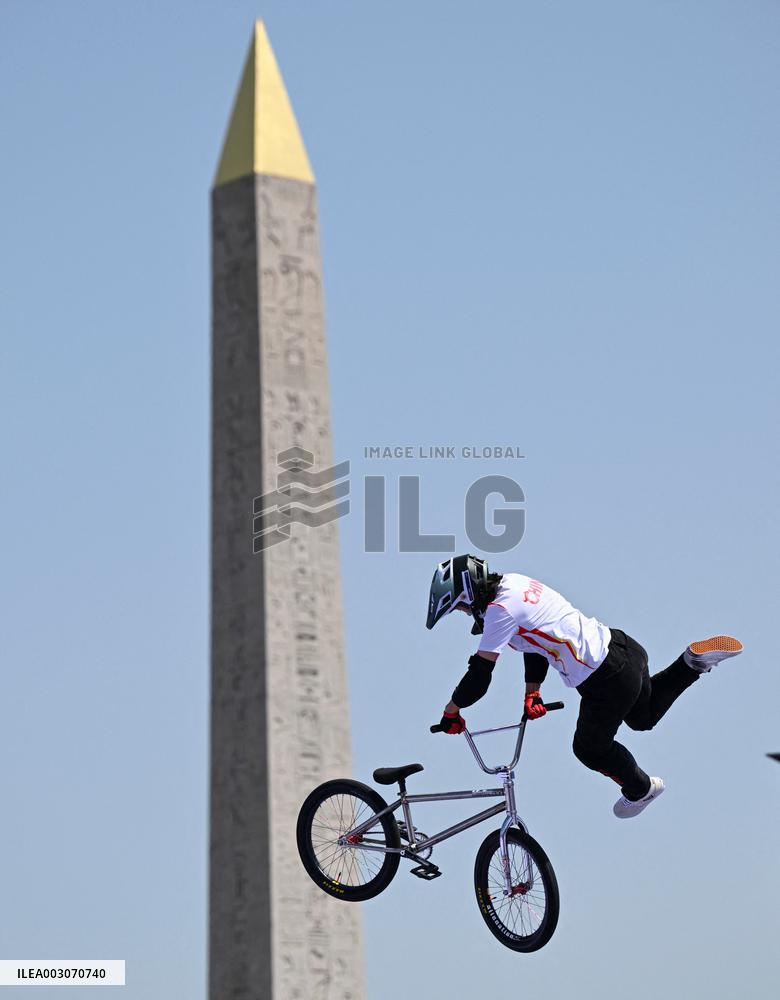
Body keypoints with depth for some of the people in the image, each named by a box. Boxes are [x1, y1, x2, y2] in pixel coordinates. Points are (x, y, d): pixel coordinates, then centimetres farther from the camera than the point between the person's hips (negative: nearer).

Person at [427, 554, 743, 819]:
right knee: (645, 716, 32)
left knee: (590, 747, 12)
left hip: (607, 681, -9)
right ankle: (694, 661, 19)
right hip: (616, 644, 9)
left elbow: (479, 673, -19)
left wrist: (452, 711, -5)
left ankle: (640, 788, 32)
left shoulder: (500, 610, -23)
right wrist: (532, 691, 10)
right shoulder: (512, 583, 5)